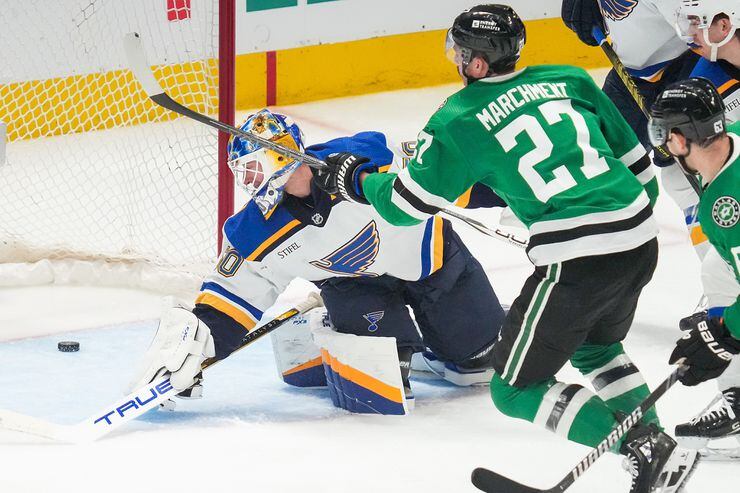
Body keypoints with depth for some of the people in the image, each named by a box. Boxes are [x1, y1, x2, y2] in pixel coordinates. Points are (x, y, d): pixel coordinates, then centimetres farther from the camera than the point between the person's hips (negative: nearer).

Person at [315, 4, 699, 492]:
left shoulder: (459, 121, -1)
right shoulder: (570, 81, 13)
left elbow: (408, 203, 9)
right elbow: (637, 160, 19)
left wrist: (358, 182, 28)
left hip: (576, 259, -7)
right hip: (641, 239, 7)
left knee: (516, 390, 6)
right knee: (596, 347, 34)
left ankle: (647, 450, -7)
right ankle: (655, 442, 24)